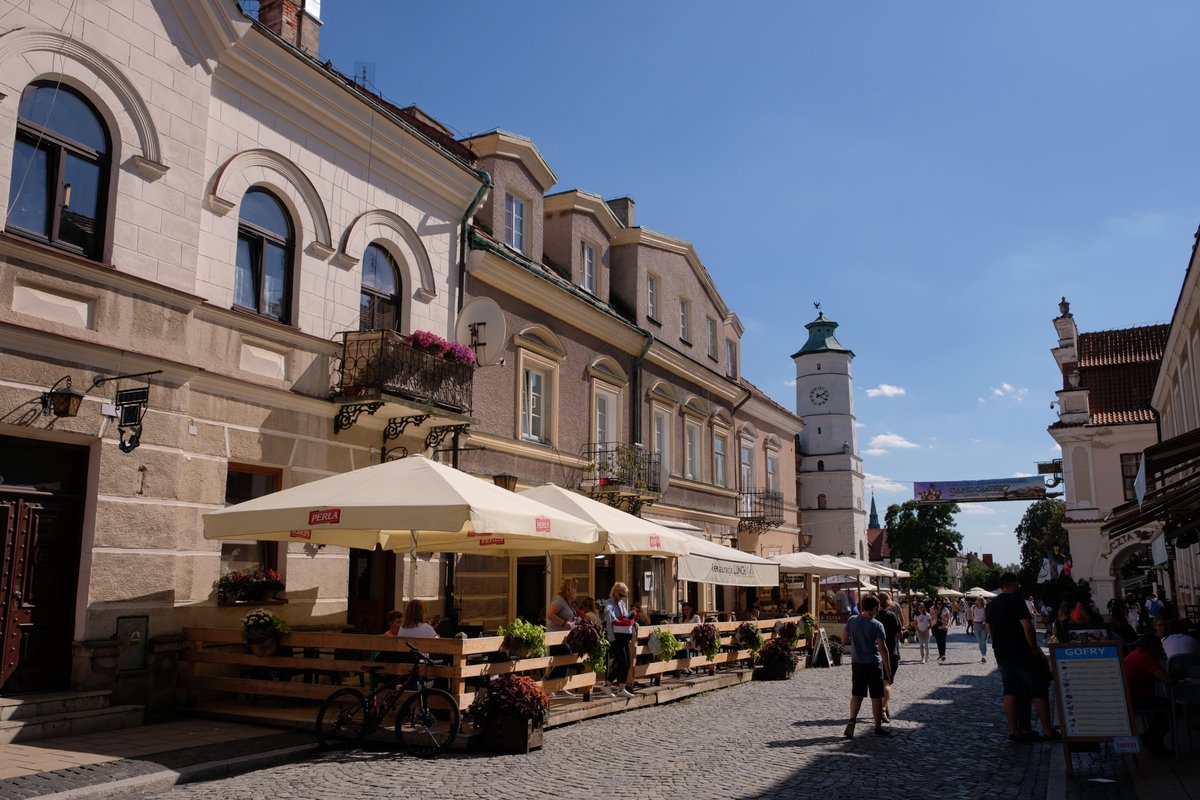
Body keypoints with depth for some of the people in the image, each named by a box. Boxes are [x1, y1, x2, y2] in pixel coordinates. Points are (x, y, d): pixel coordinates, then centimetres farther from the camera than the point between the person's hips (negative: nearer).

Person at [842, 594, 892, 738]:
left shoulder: (852, 620, -3)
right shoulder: (877, 625, -14)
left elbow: (845, 637, 12)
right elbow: (883, 648, -14)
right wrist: (888, 670, -9)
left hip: (857, 663, 3)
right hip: (874, 663, -3)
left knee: (856, 694, 9)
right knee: (876, 696, 9)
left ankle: (852, 720, -12)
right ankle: (878, 727, 16)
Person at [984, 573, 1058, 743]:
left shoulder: (991, 605, 12)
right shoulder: (1016, 601, -12)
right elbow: (1027, 627, -20)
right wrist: (1034, 649, -11)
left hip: (1001, 655, 7)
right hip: (1021, 654, -7)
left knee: (1010, 691, 7)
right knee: (1039, 690, 1)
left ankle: (1015, 731, 6)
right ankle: (1048, 731, 2)